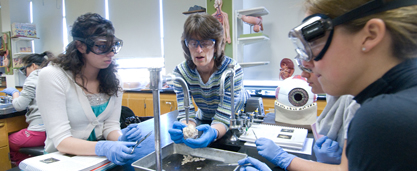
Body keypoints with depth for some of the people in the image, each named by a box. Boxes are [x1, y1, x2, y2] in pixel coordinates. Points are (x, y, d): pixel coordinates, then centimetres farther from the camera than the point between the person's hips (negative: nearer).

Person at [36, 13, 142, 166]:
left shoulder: (112, 79, 0)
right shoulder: (52, 76, -14)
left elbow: (111, 125, 1)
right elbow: (61, 141, -18)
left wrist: (121, 139, -20)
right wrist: (102, 148, -34)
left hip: (101, 157, 5)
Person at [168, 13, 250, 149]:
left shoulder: (232, 70, -29)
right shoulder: (180, 72, -19)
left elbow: (223, 118, -31)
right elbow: (186, 113, -23)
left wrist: (213, 132, -55)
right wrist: (184, 129, -47)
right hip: (205, 120, 3)